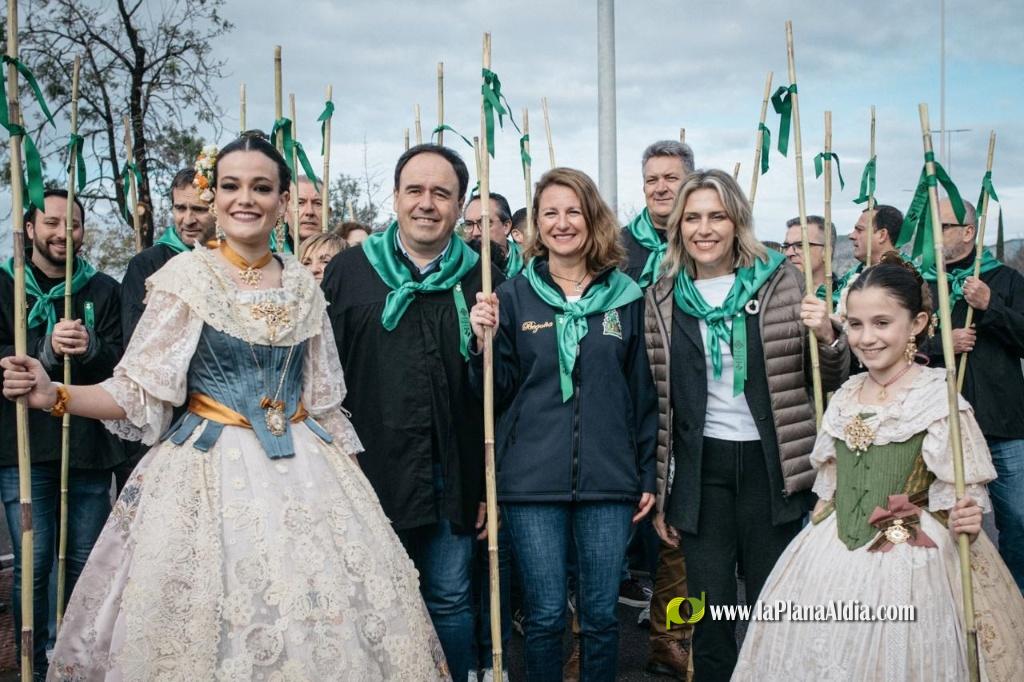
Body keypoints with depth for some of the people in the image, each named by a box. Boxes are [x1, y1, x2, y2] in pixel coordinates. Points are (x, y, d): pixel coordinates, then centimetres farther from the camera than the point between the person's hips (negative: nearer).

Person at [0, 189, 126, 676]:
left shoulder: (103, 290, 8)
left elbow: (122, 364, 2)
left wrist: (91, 350, -19)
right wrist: (47, 353, -20)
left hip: (90, 445, 1)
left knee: (85, 562, 8)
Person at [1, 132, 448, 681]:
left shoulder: (302, 285, 6)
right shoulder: (186, 276, -5)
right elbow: (141, 394, -6)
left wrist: (352, 474, 10)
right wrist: (55, 396, -20)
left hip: (304, 469, 4)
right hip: (211, 468, -3)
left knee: (321, 626, 4)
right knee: (210, 631, 0)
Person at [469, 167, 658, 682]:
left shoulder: (626, 297, 5)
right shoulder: (514, 296, 2)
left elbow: (644, 393, 9)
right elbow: (498, 392, 3)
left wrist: (648, 475, 8)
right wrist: (484, 342, -14)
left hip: (609, 481, 1)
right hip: (532, 483, -1)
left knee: (601, 615, 10)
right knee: (545, 615, 5)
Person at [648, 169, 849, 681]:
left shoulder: (781, 282, -1)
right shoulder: (664, 299, 4)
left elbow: (830, 380, 5)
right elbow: (655, 399, 7)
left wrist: (828, 337, -17)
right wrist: (658, 493, 7)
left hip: (770, 463, -1)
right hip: (701, 469, 1)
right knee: (709, 613, 6)